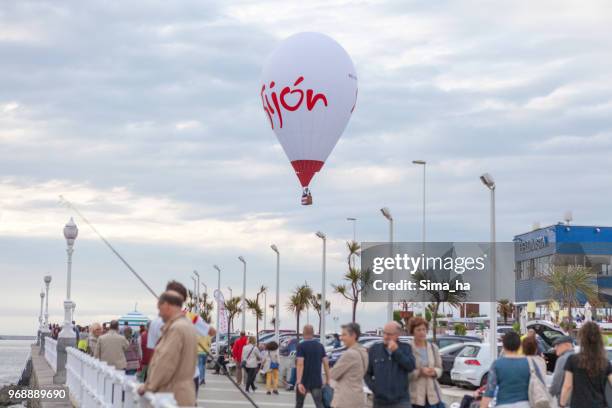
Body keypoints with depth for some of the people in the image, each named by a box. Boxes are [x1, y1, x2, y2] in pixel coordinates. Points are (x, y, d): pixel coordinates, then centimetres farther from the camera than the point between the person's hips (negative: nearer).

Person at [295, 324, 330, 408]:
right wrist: (327, 380, 8)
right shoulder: (320, 346, 6)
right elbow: (326, 363, 3)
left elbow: (300, 364, -18)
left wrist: (299, 382, -23)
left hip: (304, 381, -3)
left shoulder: (301, 346, -8)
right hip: (317, 382, 3)